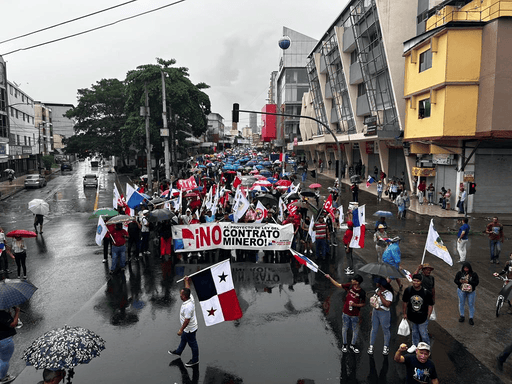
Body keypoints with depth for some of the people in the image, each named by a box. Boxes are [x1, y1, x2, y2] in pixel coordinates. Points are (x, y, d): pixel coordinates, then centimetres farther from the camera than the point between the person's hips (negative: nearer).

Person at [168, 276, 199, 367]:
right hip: (188, 328, 10)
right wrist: (187, 281, 16)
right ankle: (178, 351, 55)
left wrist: (181, 330, -21)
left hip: (189, 329, -9)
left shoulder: (187, 307, -37)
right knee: (183, 339, 31)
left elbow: (187, 320, -31)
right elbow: (188, 289, 8)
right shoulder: (190, 297, -13)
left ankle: (195, 360, 31)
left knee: (192, 344, 11)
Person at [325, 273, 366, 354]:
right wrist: (330, 278, -3)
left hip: (355, 315, -2)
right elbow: (338, 285, 2)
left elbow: (363, 304, -5)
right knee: (345, 328, 13)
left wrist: (355, 304, -21)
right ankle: (344, 345, 29)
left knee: (355, 330, 10)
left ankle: (352, 345, 32)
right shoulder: (350, 286, -8)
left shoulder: (362, 293, -15)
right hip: (346, 312, 2)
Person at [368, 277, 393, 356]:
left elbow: (387, 304, -30)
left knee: (385, 330, 8)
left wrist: (380, 295, -26)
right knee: (374, 329, 13)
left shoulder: (388, 293, -19)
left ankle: (386, 347, 24)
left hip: (384, 313, -6)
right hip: (375, 312, 6)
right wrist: (373, 310, 18)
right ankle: (371, 346, 21)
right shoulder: (377, 290, 3)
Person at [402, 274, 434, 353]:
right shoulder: (408, 290, -13)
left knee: (424, 334, 7)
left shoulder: (426, 292, -19)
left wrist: (428, 316, -4)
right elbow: (404, 302, 1)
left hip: (422, 318, -3)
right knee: (414, 332, 23)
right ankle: (415, 345, 46)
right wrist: (404, 313, 7)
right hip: (412, 317, 3)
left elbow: (430, 305, -6)